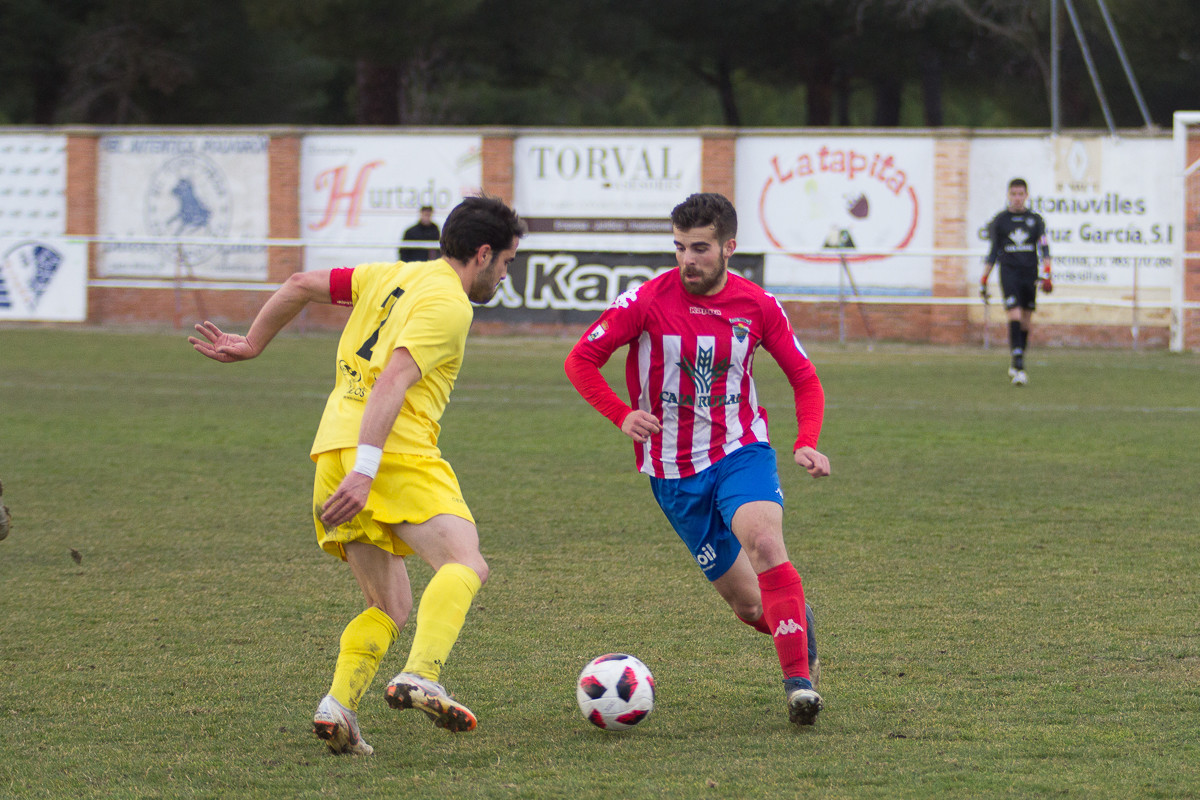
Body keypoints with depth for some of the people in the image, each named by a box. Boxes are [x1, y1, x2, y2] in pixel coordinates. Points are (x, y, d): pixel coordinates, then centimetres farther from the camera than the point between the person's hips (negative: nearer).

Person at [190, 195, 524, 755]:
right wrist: (364, 471, -24)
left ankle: (337, 705, -7)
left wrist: (252, 344, 39)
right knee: (465, 564, -19)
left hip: (335, 455, 8)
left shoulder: (391, 277, 21)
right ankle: (420, 678, -41)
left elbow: (300, 286, 25)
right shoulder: (448, 304, -4)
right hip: (395, 452, -8)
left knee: (391, 608, 13)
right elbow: (392, 382, -17)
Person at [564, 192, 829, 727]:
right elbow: (581, 361, -2)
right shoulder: (648, 301, -10)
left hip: (741, 451, 0)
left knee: (764, 541, -32)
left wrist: (806, 443, -11)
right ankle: (797, 621, 38)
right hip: (674, 471, 0)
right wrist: (622, 416, -18)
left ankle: (799, 679, -30)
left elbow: (805, 380, 7)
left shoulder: (757, 306, -4)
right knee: (749, 605, 2)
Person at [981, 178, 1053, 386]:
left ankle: (1016, 365, 22)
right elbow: (993, 252, 12)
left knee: (1025, 322, 7)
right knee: (1014, 317, -17)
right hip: (1009, 273, -2)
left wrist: (1046, 274, -10)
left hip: (1030, 274, 2)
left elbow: (1043, 248, 3)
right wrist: (984, 280, 11)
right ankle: (1018, 367, -22)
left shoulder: (1035, 219, 8)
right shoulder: (1000, 220, 6)